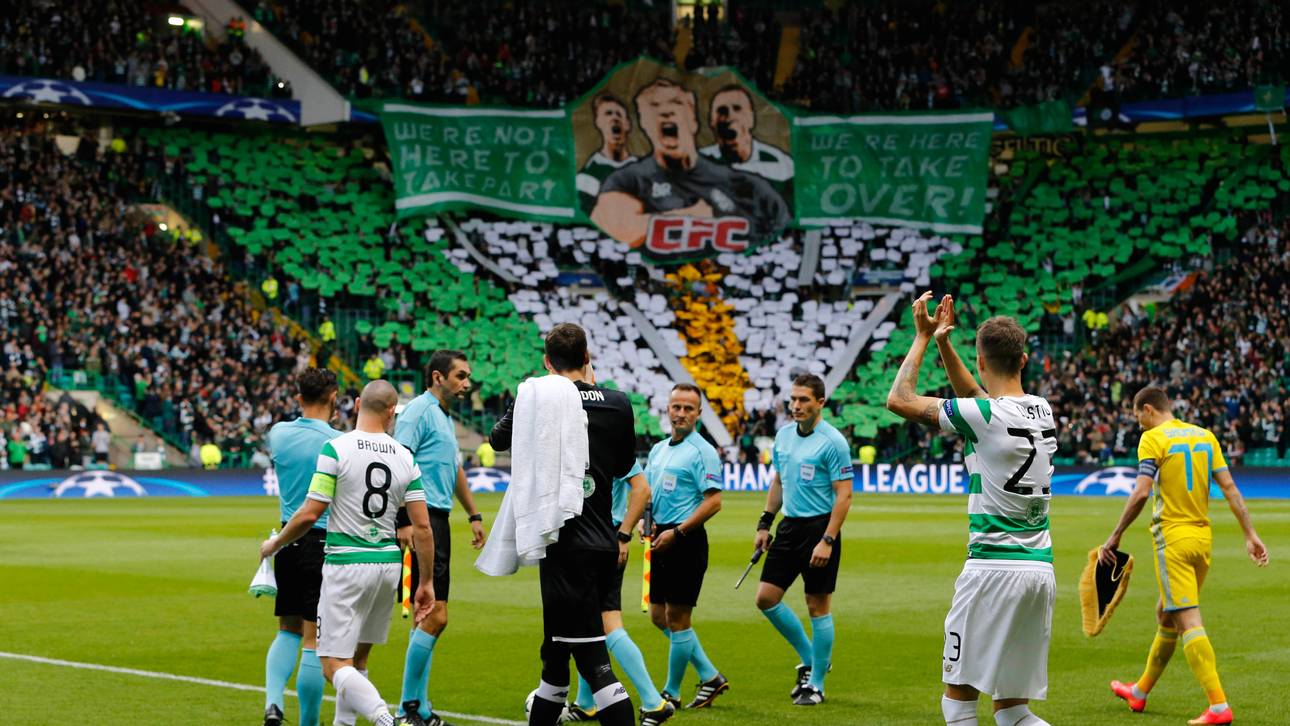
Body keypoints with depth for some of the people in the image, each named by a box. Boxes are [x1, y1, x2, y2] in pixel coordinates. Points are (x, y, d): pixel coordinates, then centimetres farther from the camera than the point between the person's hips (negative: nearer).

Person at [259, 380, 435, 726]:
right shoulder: (405, 458, 3)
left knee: (335, 665, -6)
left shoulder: (336, 448, -10)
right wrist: (426, 582, 10)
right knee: (358, 659, 19)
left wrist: (274, 544, 6)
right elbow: (422, 525, 2)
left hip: (346, 564, -5)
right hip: (389, 563, 5)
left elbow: (309, 515, -12)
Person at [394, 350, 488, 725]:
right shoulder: (419, 411, -10)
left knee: (428, 617, 12)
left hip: (438, 520, 10)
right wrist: (403, 521, -25)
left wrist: (474, 514, 33)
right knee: (435, 617, -12)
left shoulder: (445, 417, 20)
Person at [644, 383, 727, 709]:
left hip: (686, 541, -9)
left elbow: (713, 501, -16)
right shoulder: (658, 449, 15)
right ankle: (710, 676, 20)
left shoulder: (702, 451, -10)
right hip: (661, 540, 9)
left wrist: (677, 532, -18)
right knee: (659, 615, 11)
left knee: (676, 618, -2)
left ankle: (672, 693, 9)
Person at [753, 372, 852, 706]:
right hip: (789, 526, 7)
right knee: (766, 597, 3)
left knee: (818, 606, 0)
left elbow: (844, 494, -15)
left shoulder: (832, 441, -13)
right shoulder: (784, 435, 9)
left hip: (819, 527, -7)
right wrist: (765, 523, 15)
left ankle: (816, 684, 10)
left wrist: (827, 540, -21)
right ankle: (808, 658, 21)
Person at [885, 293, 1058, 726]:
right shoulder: (1042, 410, 10)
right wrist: (943, 342, 25)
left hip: (993, 568, -7)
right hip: (1041, 571, 7)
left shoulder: (985, 416, -12)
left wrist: (922, 337, 5)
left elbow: (900, 400, -5)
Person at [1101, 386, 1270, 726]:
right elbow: (1229, 487, 6)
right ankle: (1140, 692, 35)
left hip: (1173, 538, -7)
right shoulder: (1205, 436, 11)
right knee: (1165, 615, 20)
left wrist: (1115, 536, -11)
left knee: (1188, 622, -10)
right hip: (1203, 537, 7)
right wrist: (1250, 535, 4)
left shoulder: (1153, 439, -8)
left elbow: (1141, 493, -18)